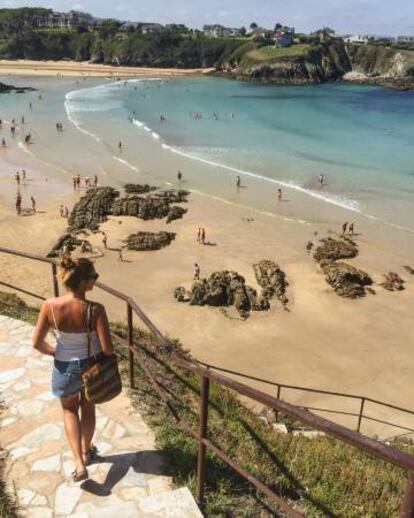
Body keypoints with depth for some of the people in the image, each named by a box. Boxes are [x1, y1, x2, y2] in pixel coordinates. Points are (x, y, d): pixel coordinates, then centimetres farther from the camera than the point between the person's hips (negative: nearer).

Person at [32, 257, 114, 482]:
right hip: (91, 365, -1)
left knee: (69, 410, 27)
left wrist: (55, 352, 6)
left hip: (65, 367, 1)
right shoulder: (95, 310, -29)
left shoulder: (50, 306, -22)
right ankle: (87, 452, 49)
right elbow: (108, 349, -25)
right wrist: (103, 353, -1)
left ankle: (79, 463, 18)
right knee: (88, 406, 28)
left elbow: (37, 343, -14)